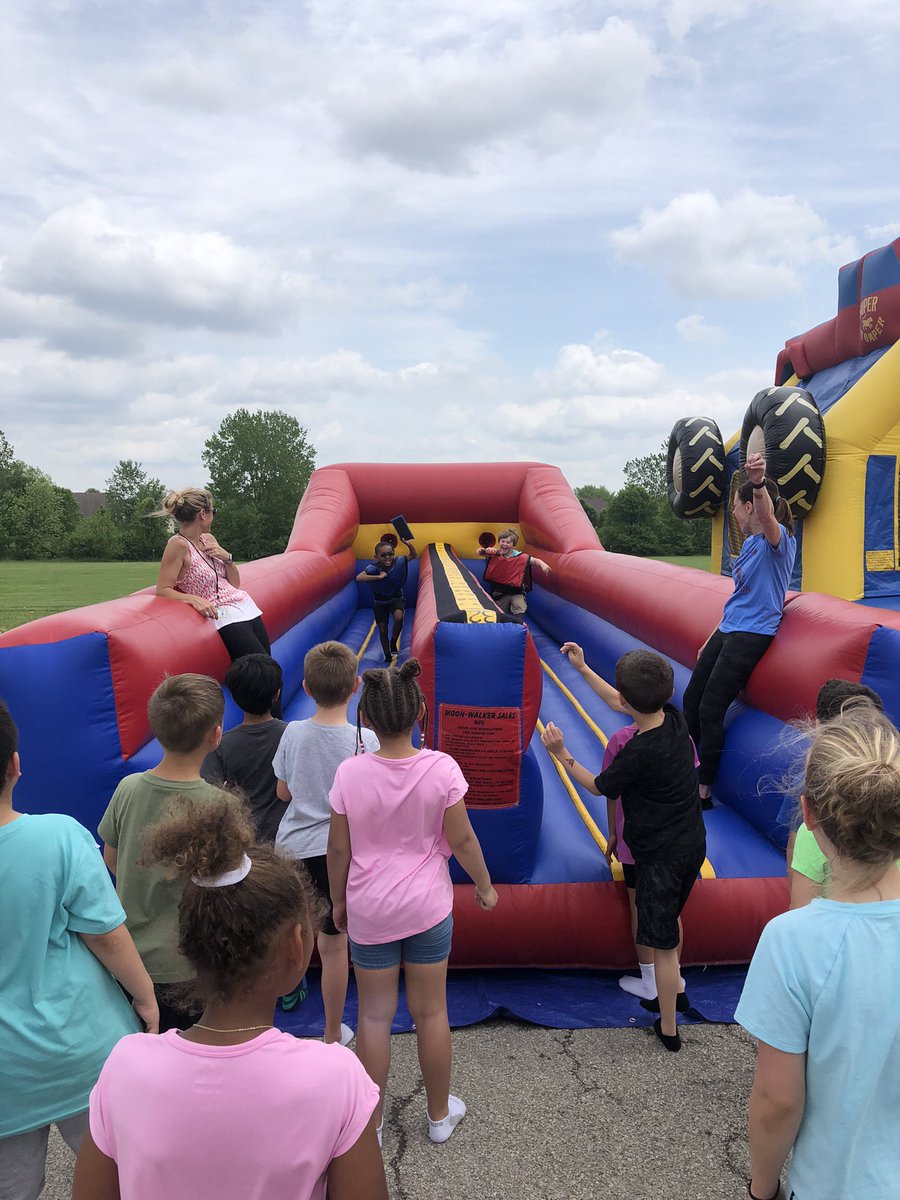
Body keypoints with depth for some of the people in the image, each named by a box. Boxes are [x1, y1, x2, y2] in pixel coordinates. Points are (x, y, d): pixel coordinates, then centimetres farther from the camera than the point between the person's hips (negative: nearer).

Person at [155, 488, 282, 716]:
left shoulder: (208, 539, 12)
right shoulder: (178, 544, -9)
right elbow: (163, 589, -11)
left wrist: (226, 557, 0)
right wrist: (194, 599, -24)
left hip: (246, 607, 7)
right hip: (224, 617, -7)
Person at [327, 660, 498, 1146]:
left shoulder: (350, 773, -16)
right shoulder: (442, 768, -18)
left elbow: (338, 849, -6)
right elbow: (462, 840, -9)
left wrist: (339, 901, 10)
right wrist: (484, 886, 8)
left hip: (368, 910, 0)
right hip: (428, 907, 0)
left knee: (374, 1015, 16)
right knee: (430, 1012, 17)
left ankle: (372, 1121, 32)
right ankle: (439, 1114, 36)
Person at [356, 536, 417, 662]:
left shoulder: (398, 561, -20)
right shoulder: (374, 567, -28)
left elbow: (413, 555, -6)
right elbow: (359, 578, -42)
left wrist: (408, 544, -27)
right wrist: (379, 577, -44)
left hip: (396, 598, 0)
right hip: (380, 601, 0)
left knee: (398, 617, -30)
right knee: (382, 630, 8)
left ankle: (393, 642, -1)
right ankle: (388, 656, 29)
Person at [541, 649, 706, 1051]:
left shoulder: (638, 752, -29)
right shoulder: (675, 718, -8)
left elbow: (598, 787, -9)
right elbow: (621, 703, 9)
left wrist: (560, 753, -5)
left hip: (660, 855, -8)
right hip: (693, 842, 8)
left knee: (662, 943, 8)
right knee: (671, 917, 30)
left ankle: (669, 1030, 23)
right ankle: (675, 991, 48)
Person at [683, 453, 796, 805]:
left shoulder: (779, 539, -13)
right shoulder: (749, 543, 14)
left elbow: (767, 517, -39)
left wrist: (758, 483, -59)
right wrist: (711, 640, 21)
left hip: (752, 636, -9)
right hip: (727, 631, 9)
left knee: (710, 709, -7)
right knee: (691, 698, 11)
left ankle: (703, 791, 7)